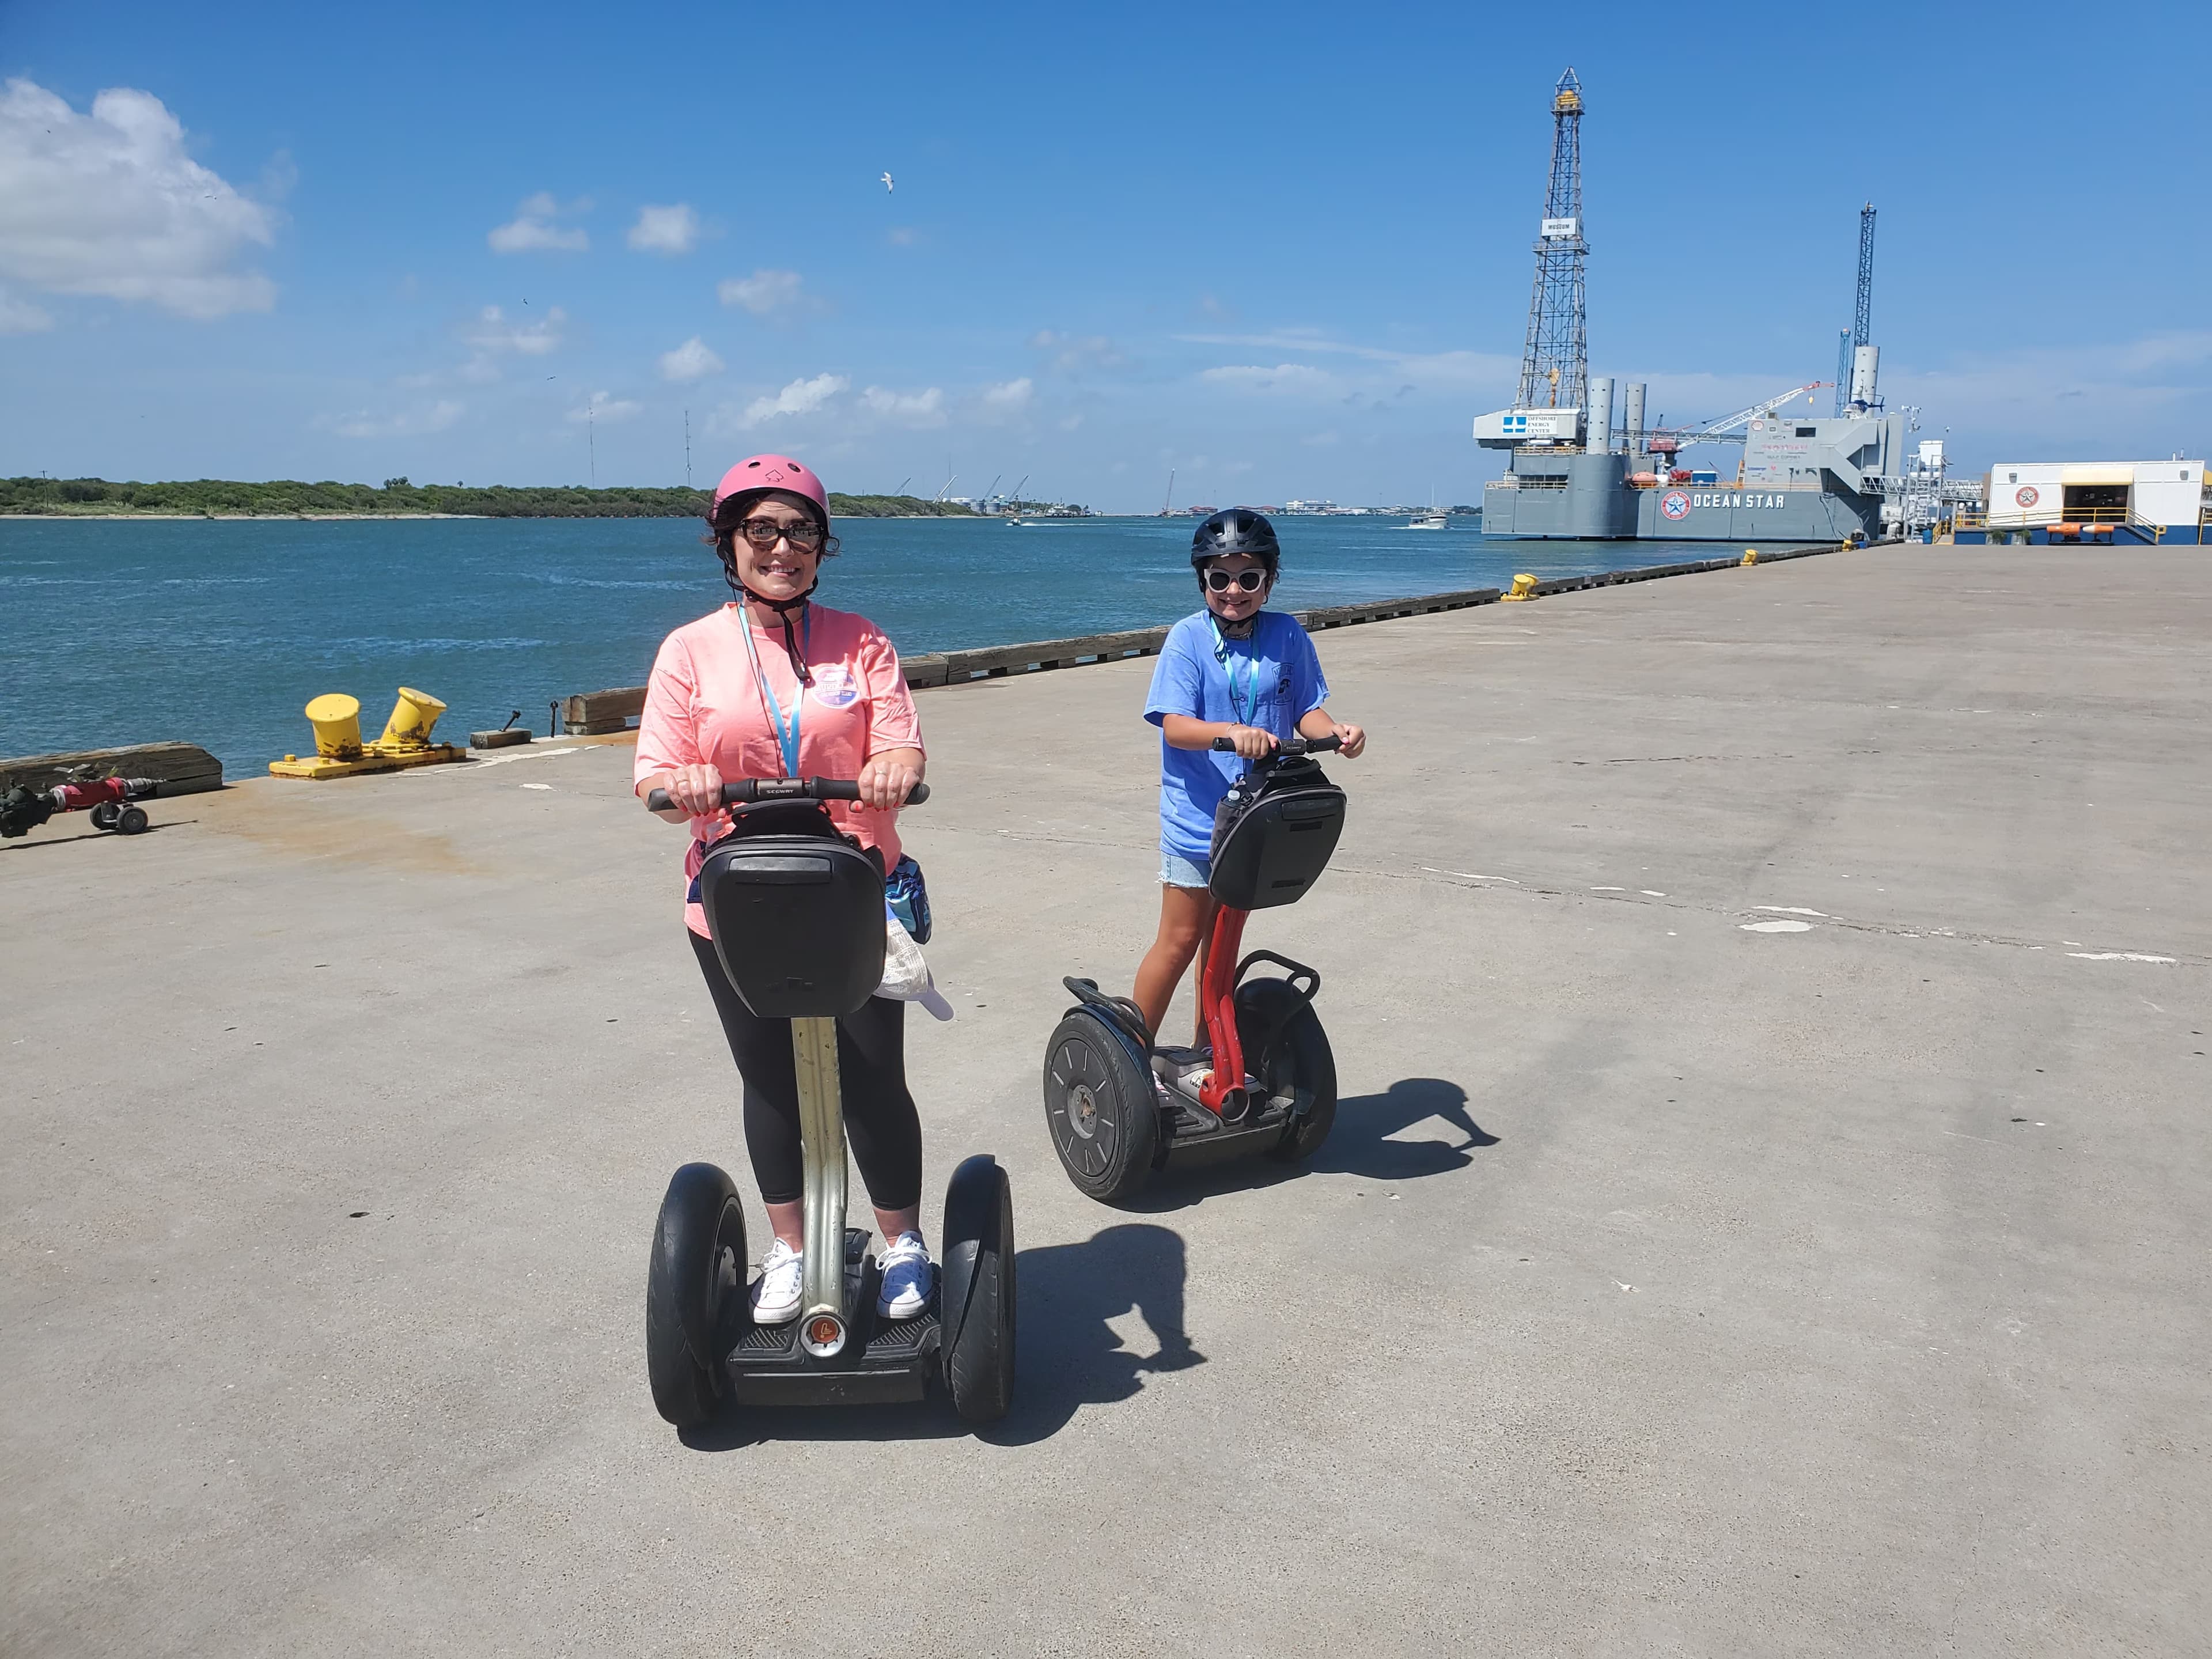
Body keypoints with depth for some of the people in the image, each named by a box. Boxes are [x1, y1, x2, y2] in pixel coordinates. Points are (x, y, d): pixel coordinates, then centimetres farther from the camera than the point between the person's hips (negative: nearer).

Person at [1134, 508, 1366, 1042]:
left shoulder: (1287, 636, 0)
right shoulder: (1188, 638, -9)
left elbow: (1306, 710, 0)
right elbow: (1175, 727, -18)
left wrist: (1335, 732, -22)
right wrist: (1232, 732, -36)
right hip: (1196, 814, -4)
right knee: (1181, 939, 1)